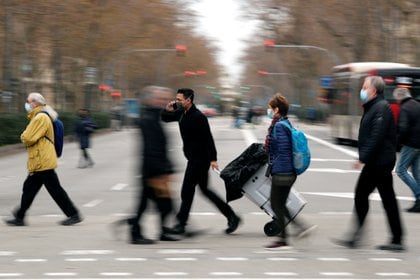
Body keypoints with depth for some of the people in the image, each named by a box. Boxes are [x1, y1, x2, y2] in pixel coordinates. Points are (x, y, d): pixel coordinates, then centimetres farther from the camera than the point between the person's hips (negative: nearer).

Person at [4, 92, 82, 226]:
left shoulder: (41, 117, -17)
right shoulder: (38, 117, 17)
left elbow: (28, 138, -20)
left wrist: (23, 136, 1)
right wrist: (26, 137, 1)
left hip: (43, 162, -10)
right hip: (39, 162, 10)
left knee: (55, 190, -5)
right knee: (29, 189, 12)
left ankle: (74, 215, 0)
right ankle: (19, 217, 18)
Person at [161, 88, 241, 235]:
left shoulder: (198, 117, -18)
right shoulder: (181, 113, 8)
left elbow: (208, 138, -20)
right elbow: (165, 118, 21)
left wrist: (213, 159, -23)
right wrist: (167, 110, -1)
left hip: (200, 159, -10)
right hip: (193, 158, 10)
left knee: (187, 191, -6)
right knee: (204, 189, 14)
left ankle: (181, 224, 1)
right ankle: (232, 216, 20)